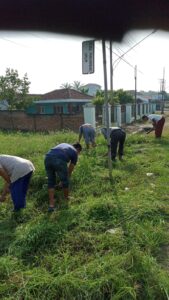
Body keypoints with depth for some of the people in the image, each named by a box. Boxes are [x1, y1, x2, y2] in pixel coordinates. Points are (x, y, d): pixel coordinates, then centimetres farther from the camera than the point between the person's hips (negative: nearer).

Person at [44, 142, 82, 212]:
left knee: (51, 182, 20)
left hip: (48, 157, 5)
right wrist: (63, 181, 44)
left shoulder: (64, 144, 39)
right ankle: (66, 198, 40)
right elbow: (70, 170, 30)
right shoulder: (75, 152, 25)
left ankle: (51, 205, 18)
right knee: (65, 181, 20)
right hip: (59, 160, -5)